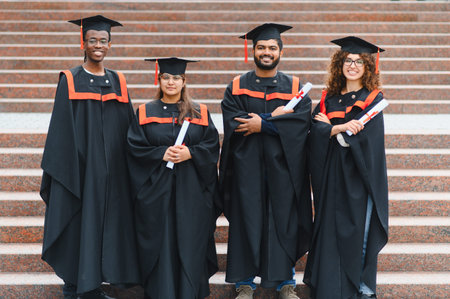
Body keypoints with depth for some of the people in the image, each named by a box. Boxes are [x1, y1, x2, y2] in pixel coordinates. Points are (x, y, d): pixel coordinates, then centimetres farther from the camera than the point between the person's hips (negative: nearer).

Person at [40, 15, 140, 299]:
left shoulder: (118, 82, 9)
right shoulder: (70, 81, 0)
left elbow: (128, 126, 11)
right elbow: (61, 128, -3)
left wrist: (128, 165, 5)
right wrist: (62, 168, -10)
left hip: (111, 170, 3)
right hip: (79, 167, -3)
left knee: (106, 222, 5)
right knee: (78, 221, 0)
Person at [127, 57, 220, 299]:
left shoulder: (200, 113, 8)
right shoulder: (145, 113, 6)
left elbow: (212, 145, 2)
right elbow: (135, 146, -1)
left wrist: (190, 153, -15)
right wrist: (162, 153, -14)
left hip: (190, 191, 1)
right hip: (156, 190, 0)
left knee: (189, 242, 2)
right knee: (160, 242, 1)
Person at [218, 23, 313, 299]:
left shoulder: (295, 87, 7)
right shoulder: (237, 87, 6)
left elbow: (302, 121, -9)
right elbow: (233, 122, -9)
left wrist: (262, 124, -15)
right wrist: (275, 116, -13)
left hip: (282, 166, 0)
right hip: (247, 166, 0)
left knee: (284, 221, 4)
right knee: (247, 221, 2)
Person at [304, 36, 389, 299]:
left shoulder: (373, 99, -1)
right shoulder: (329, 97, 10)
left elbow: (364, 135, -13)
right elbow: (316, 130, -3)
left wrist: (330, 127, -9)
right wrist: (342, 127, -19)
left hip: (360, 175, -3)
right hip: (332, 174, 3)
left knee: (359, 232, -1)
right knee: (329, 230, 4)